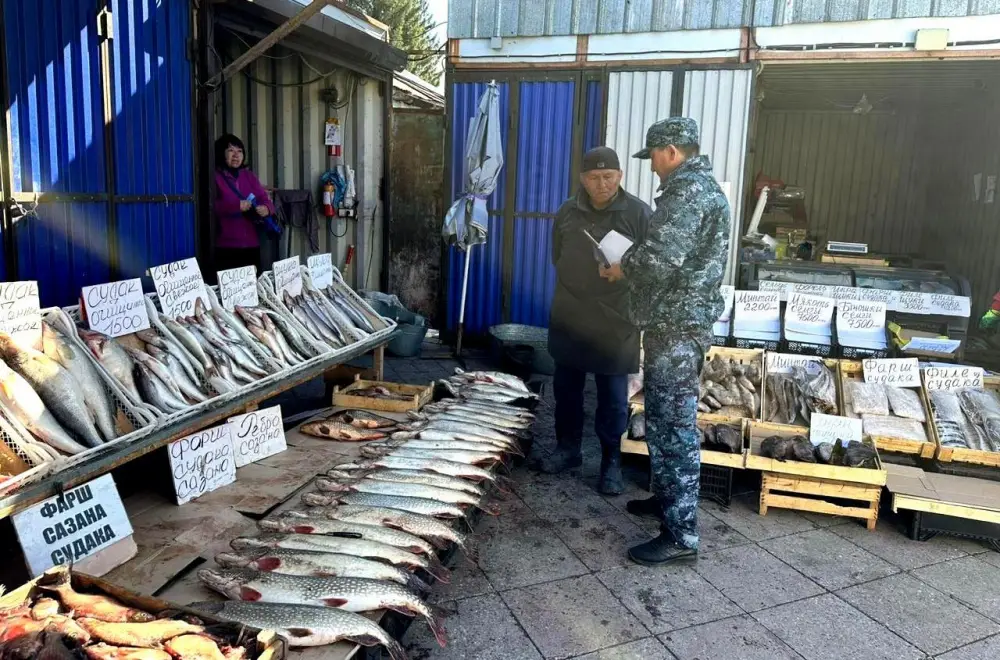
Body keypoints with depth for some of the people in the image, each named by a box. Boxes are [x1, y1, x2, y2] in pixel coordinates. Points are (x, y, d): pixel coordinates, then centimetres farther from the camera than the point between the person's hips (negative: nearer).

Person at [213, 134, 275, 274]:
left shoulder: (249, 176, 17)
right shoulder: (215, 177, -1)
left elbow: (265, 199, 9)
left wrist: (266, 208, -13)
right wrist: (236, 205, -20)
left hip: (251, 245, 5)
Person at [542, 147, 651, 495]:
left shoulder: (639, 212, -6)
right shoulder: (568, 212, 5)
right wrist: (574, 282, 7)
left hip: (616, 319, -3)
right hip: (569, 315, 4)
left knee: (613, 395, 4)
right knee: (566, 387, 13)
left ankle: (612, 460, 19)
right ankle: (568, 448, 30)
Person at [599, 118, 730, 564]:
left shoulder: (690, 190, -15)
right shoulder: (696, 187, 19)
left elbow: (661, 257, -27)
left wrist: (621, 269, -8)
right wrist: (632, 266, 9)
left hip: (677, 326, -11)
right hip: (672, 323, 11)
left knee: (674, 426, -6)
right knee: (662, 419, 20)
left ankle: (681, 533, 1)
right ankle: (665, 497, 35)